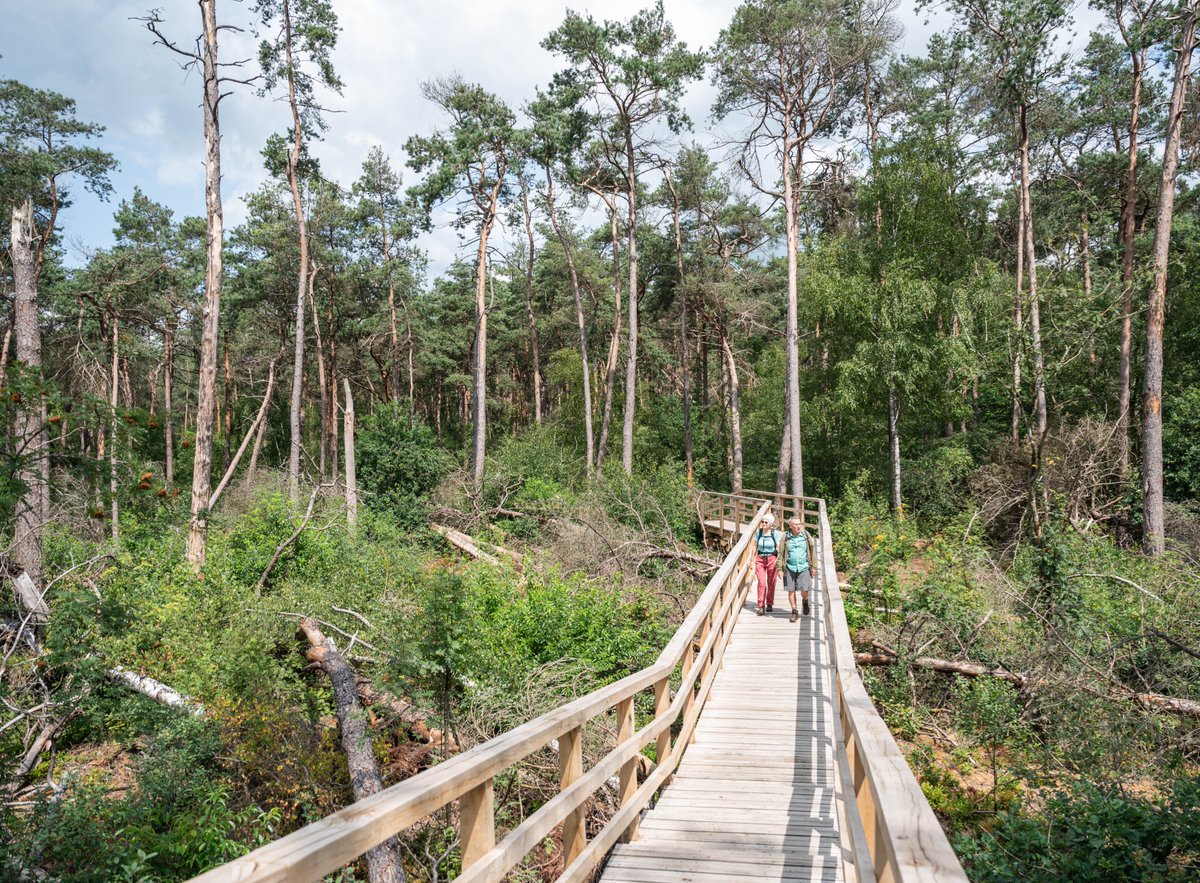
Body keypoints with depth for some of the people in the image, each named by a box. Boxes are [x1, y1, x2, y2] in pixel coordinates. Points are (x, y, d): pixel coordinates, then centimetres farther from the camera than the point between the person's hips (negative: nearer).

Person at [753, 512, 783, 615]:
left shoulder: (776, 533, -4)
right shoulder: (758, 532, 0)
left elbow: (779, 549, 0)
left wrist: (778, 561, -10)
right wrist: (752, 561, 3)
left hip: (772, 559, 0)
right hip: (760, 559, 0)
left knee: (771, 583, 7)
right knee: (761, 583, -9)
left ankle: (770, 604, 25)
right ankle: (761, 606, -5)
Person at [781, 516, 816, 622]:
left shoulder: (806, 535, 3)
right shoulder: (786, 537, 0)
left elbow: (812, 552, 9)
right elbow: (781, 553, 4)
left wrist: (813, 566, 7)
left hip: (803, 567, 0)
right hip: (790, 568, 0)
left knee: (804, 591, -5)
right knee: (791, 590, 1)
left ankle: (805, 601, 29)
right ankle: (794, 612, 16)